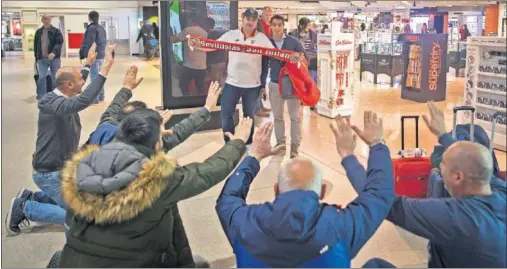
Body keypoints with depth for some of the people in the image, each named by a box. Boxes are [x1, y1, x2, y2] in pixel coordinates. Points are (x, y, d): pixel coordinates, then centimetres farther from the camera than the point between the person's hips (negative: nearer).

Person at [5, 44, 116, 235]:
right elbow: (82, 102, -47)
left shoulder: (64, 99, 2)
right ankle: (23, 208, 1)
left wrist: (88, 64, 31)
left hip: (64, 167, 10)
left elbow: (78, 89, 28)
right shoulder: (51, 102, -26)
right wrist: (105, 69, -50)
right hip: (49, 173, -10)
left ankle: (32, 197, 21)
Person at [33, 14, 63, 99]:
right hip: (42, 58, 3)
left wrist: (54, 52, -27)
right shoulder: (38, 32, 12)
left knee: (55, 77, 5)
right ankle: (41, 95, 2)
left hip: (54, 58, -2)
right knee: (41, 77, -4)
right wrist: (36, 57, 12)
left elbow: (59, 43, -12)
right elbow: (36, 44, 17)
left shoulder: (56, 31, 0)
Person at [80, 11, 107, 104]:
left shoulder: (91, 28, -14)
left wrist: (83, 54, -12)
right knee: (99, 76, 17)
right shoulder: (102, 28, 13)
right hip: (101, 55, 9)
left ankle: (95, 98, -5)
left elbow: (88, 43, -17)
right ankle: (101, 96, 23)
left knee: (94, 77, -6)